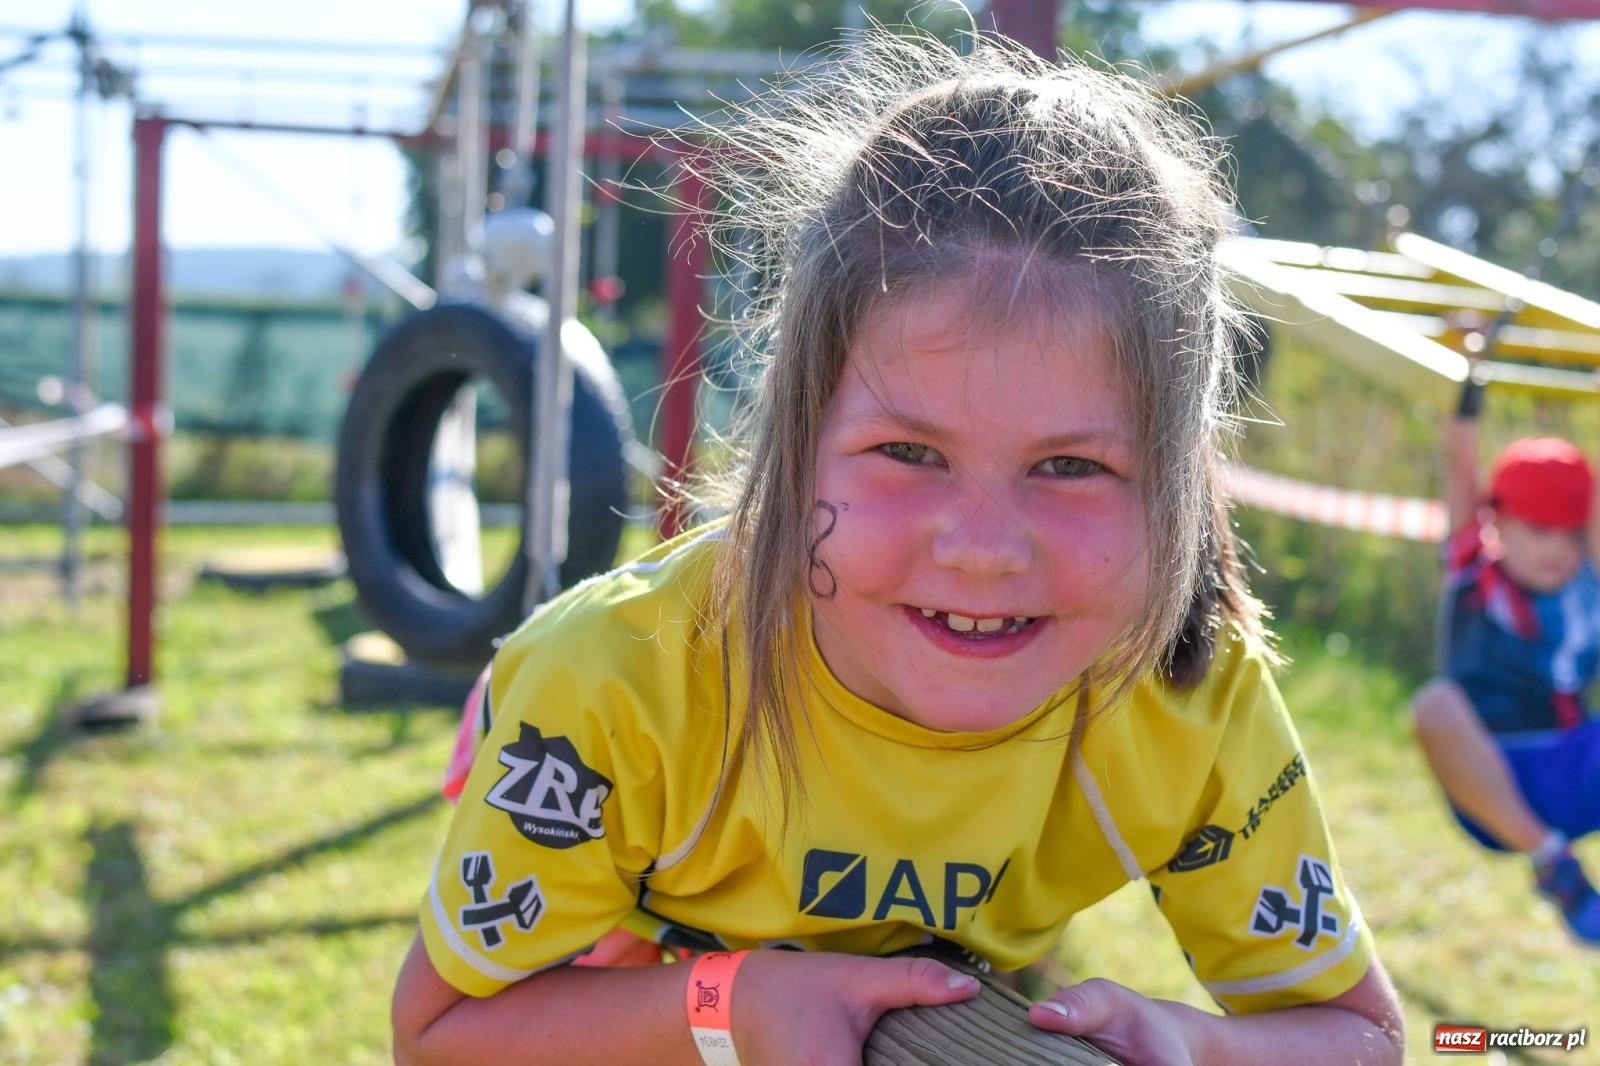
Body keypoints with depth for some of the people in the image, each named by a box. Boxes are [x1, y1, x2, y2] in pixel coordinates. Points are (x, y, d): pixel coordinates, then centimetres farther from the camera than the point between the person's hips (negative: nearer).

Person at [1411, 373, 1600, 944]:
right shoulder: (1475, 571, 5)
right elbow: (1460, 468, 0)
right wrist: (1472, 378, -2)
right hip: (1489, 784, -3)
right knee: (1437, 704, -36)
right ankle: (1547, 856, -29)